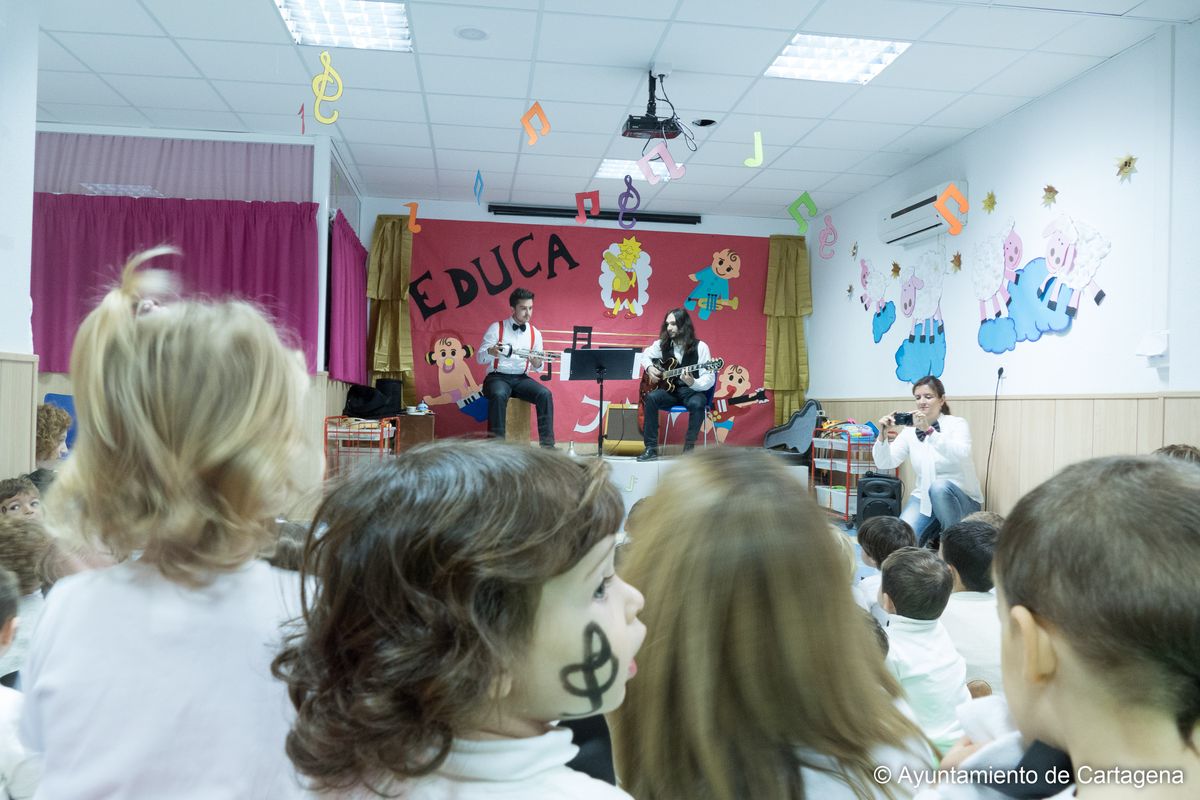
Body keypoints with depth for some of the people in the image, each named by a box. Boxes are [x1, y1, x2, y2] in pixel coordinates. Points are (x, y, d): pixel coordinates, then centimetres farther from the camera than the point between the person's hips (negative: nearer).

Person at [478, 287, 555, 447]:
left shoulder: (535, 333, 10)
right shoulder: (496, 328, -1)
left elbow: (538, 368, 12)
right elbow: (479, 358, -4)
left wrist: (537, 362, -14)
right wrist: (491, 352, -27)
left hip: (521, 378, 3)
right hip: (498, 377, -3)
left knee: (545, 394, -24)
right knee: (498, 395, -37)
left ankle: (547, 444, -21)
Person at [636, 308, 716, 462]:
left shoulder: (700, 347, -11)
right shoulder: (663, 344, 1)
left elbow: (709, 379, -14)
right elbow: (646, 354, 22)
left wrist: (693, 383, -34)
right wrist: (649, 367, 0)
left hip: (693, 390, -4)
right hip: (670, 389, 4)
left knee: (697, 404, -37)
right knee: (651, 398, -27)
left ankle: (689, 448, -22)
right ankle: (651, 448, -21)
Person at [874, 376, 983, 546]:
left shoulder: (957, 424, -9)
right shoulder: (910, 430, 0)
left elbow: (961, 455, -30)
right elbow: (885, 463, -7)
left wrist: (929, 430, -42)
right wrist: (883, 434, -25)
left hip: (962, 499, -3)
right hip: (923, 498, 3)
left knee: (939, 487, -37)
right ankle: (934, 532, 10)